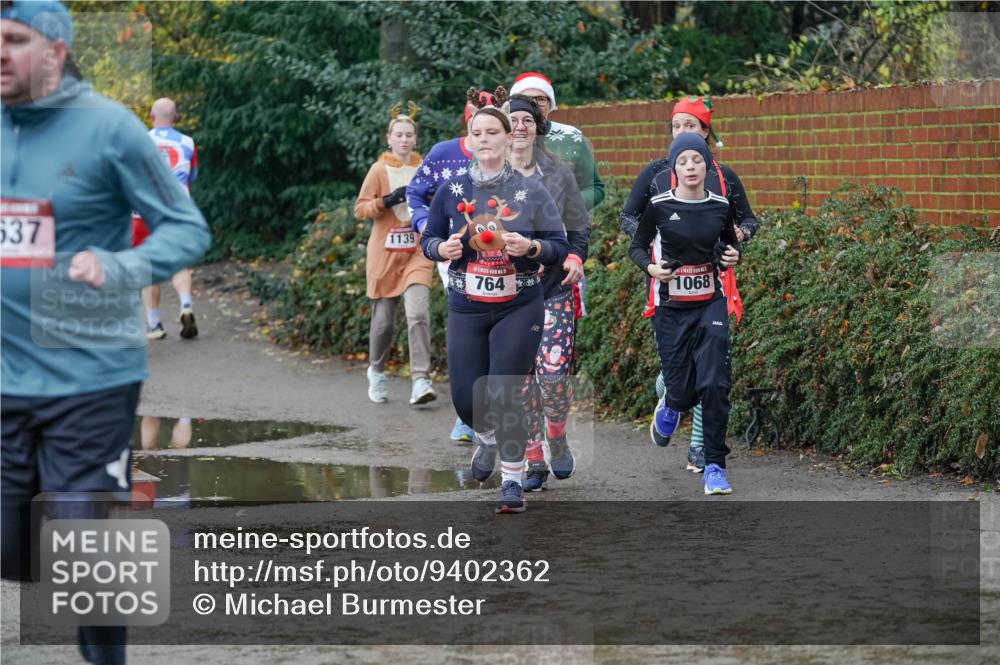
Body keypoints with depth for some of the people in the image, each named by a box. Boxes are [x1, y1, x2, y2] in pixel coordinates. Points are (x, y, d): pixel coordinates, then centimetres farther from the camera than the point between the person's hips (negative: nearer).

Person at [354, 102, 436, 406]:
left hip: (417, 252, 1)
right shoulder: (379, 170, -2)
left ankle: (421, 381, -18)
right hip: (385, 253, -1)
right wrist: (388, 200, -18)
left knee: (418, 313, -15)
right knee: (384, 318, 6)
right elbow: (360, 209, -5)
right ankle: (376, 372, 29)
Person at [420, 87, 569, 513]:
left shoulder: (531, 191, -4)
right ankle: (488, 438, 39)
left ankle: (513, 480, 3)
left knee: (504, 394, -10)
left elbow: (561, 248, -1)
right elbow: (427, 240, 8)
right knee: (465, 397, 4)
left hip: (518, 309, -2)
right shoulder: (452, 191, 1)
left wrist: (531, 247, -21)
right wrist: (442, 248, -15)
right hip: (466, 310, 2)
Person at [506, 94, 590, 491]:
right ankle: (533, 460, 11)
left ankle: (558, 439, 14)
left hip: (554, 289, 0)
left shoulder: (558, 174, 5)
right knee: (519, 378, 0)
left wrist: (575, 257, -4)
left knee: (553, 370, -13)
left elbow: (580, 227, 14)